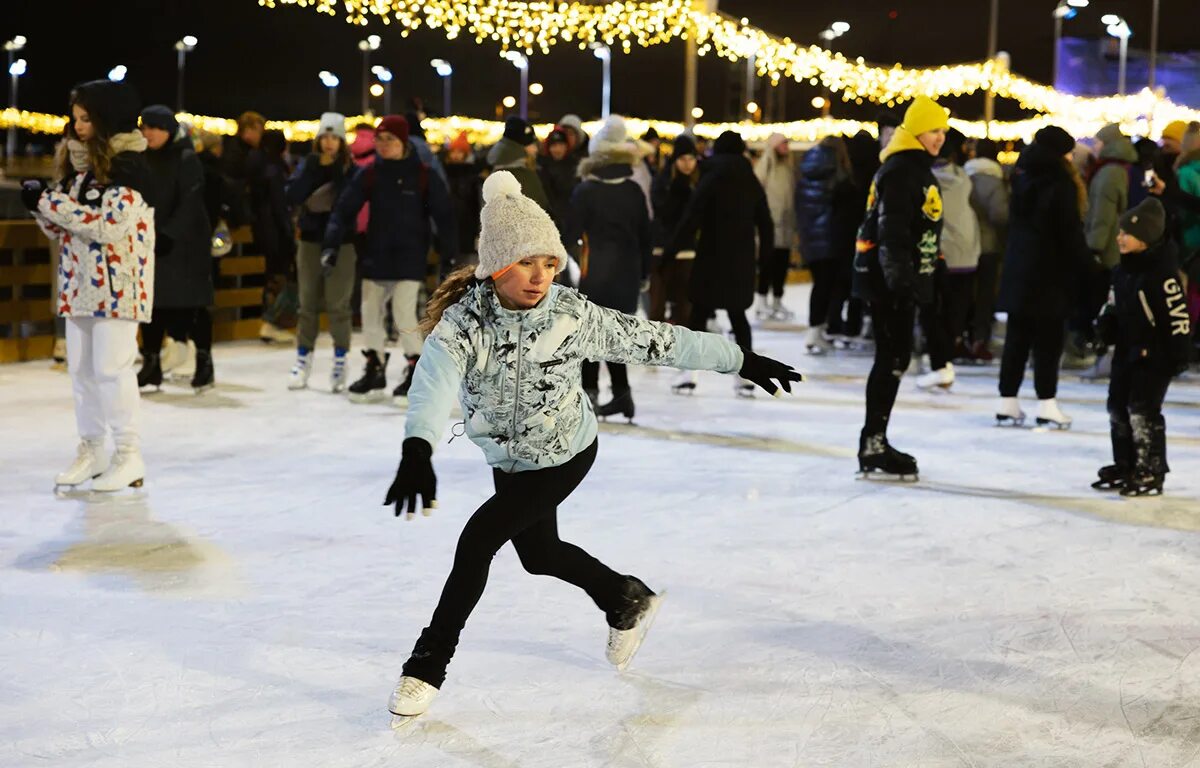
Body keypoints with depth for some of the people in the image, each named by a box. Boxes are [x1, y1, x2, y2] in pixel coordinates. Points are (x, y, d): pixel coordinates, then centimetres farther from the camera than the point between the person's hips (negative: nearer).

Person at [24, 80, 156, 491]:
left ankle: (129, 455, 3)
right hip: (78, 282, 8)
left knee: (112, 367, -7)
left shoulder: (130, 168, -12)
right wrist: (41, 204, -4)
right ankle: (91, 449, 20)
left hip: (116, 284, -8)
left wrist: (51, 202, -19)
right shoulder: (78, 164, 13)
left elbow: (109, 225, -22)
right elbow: (62, 227, 16)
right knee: (81, 368, 10)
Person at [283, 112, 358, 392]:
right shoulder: (307, 164, 4)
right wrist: (314, 169, -15)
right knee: (308, 302, 9)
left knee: (338, 304, -2)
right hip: (310, 240, 3)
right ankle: (303, 361, 16)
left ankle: (340, 363, 7)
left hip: (341, 243, -3)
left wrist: (337, 173, -18)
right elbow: (293, 197, -9)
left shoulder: (351, 169, -3)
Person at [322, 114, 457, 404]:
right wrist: (332, 244, -12)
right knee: (370, 313, 8)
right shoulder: (369, 174, 1)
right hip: (376, 255, 4)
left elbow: (444, 215, -5)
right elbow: (345, 209, -1)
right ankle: (375, 370, 24)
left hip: (410, 256, -4)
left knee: (404, 312, -12)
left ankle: (415, 371, 5)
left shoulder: (424, 175, -7)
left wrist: (450, 255, -9)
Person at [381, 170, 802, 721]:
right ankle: (629, 602, 48)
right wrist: (417, 449, -63)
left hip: (564, 456, -3)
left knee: (478, 539, -14)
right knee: (538, 552, 20)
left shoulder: (572, 315, -24)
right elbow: (434, 383, -43)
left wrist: (743, 361, -10)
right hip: (507, 458, 4)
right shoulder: (463, 319, -25)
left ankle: (428, 666, 2)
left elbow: (654, 341, -15)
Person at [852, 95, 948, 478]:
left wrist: (923, 276, 25)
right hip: (889, 279, -10)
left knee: (896, 358, 12)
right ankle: (873, 445, -4)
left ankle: (875, 443, 19)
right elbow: (892, 230, -25)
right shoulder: (900, 170, -15)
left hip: (902, 278, 10)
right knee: (892, 357, -8)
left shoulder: (919, 169, 18)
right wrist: (900, 276, -31)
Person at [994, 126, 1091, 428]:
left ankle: (1008, 403, 11)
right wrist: (1086, 264, -2)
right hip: (1050, 276, -7)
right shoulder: (1061, 186, -13)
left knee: (1016, 340, 10)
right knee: (1047, 342, -1)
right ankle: (1046, 406, -1)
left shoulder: (1022, 179, 9)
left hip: (1017, 270, 7)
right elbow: (1071, 234, -13)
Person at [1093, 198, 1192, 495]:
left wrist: (1179, 354, -19)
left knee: (1143, 411, -8)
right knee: (1118, 406, 14)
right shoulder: (1123, 270, 7)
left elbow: (1178, 313, -20)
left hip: (1155, 353, -9)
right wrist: (1103, 329, 6)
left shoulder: (1161, 272, -20)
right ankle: (1125, 466, 26)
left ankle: (1151, 473, 2)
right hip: (1127, 349, 9)